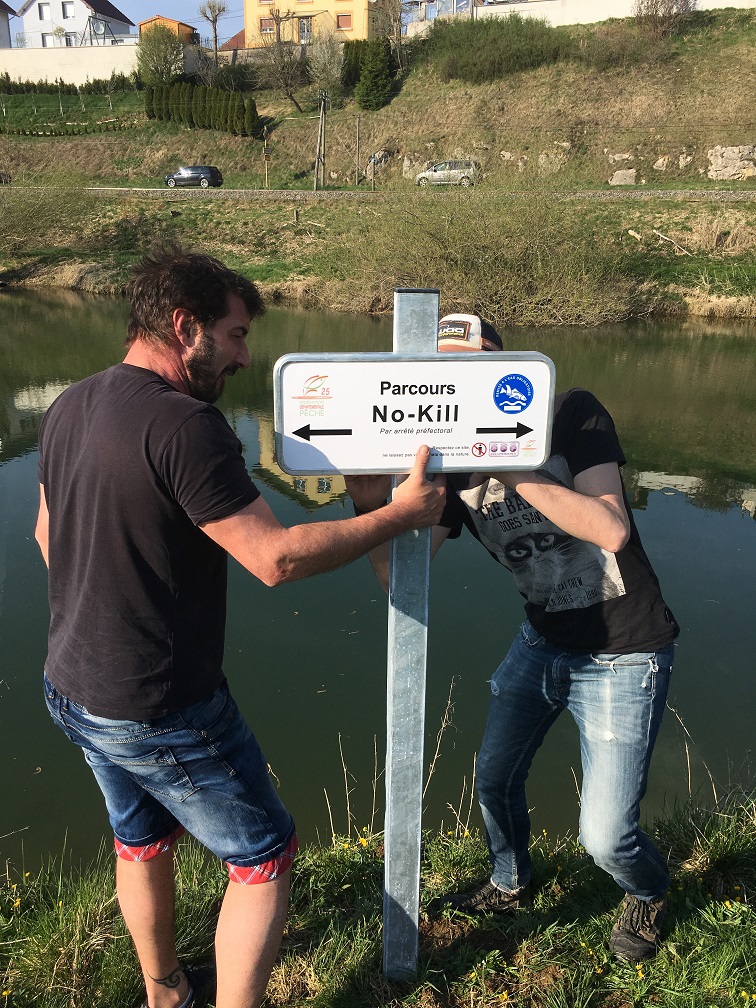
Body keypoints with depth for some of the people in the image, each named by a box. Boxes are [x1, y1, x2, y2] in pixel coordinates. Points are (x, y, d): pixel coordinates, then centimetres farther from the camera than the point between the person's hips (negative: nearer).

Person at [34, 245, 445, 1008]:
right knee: (264, 857, 13)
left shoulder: (67, 409, 1)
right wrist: (402, 515, -17)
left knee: (141, 843, 30)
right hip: (159, 714, -9)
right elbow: (276, 558, -26)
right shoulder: (184, 424, -26)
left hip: (72, 687, 9)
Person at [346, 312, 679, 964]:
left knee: (604, 836, -3)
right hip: (543, 643, 6)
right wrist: (371, 507, -30)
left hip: (624, 653, -5)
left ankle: (650, 893, 36)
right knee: (495, 779, 17)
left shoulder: (571, 416, -18)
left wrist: (514, 473, -36)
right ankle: (511, 886, 50)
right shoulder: (454, 467, -6)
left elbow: (610, 530, -30)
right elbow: (397, 571, -12)